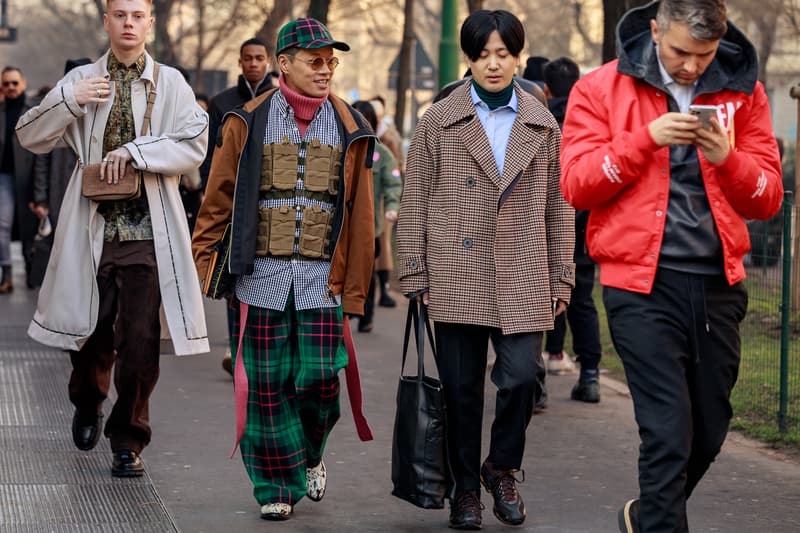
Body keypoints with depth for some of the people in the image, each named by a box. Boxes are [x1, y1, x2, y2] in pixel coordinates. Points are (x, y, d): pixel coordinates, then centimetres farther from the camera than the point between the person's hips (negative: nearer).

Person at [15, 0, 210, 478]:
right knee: (89, 333, 10)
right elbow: (31, 137, 5)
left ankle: (128, 441, 9)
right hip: (92, 227, 2)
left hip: (147, 231, -1)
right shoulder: (82, 80, 8)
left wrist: (134, 152, -14)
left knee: (140, 342, -6)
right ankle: (89, 404, 41)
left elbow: (195, 146, -5)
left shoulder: (170, 84, 3)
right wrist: (68, 99, -10)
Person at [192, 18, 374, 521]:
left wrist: (354, 288, 3)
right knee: (265, 385, 0)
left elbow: (360, 216, 7)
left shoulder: (350, 129, 6)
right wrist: (199, 262, -1)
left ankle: (311, 454, 25)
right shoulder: (249, 122, 3)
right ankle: (278, 485, 14)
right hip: (261, 277, 0)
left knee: (319, 378, -5)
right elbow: (219, 198, 6)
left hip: (322, 279, 0)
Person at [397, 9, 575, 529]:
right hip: (457, 277, -1)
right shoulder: (439, 122, 4)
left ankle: (502, 468, 19)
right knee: (462, 386, 3)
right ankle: (466, 488, 18)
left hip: (523, 279, 1)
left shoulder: (543, 126, 9)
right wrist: (415, 275, -1)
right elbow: (416, 204, 4)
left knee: (520, 377, -7)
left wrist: (561, 280, 8)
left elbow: (558, 207, 11)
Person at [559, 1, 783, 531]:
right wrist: (646, 139, -19)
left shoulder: (743, 90, 6)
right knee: (668, 433, -10)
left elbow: (768, 198, 5)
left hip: (718, 283, 4)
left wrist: (727, 158, -15)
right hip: (643, 286, -4)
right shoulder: (602, 89, -1)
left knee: (709, 432, 13)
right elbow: (577, 185, -7)